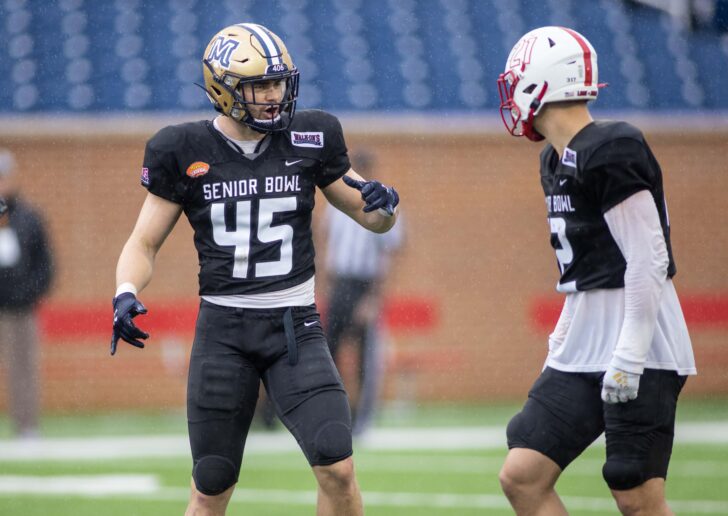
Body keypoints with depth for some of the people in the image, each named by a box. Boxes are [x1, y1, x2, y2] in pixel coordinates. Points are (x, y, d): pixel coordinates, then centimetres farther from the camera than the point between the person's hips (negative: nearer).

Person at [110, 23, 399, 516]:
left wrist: (383, 204, -12)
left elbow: (373, 219, 12)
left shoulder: (309, 140, 2)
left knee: (337, 467, -16)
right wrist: (126, 292, -15)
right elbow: (145, 241, 5)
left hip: (295, 326, 0)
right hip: (223, 327, 0)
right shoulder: (186, 152, -1)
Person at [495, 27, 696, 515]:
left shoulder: (610, 153, -16)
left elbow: (649, 259, -19)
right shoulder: (559, 161, 14)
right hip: (583, 354, 10)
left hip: (637, 349, -10)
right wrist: (563, 339, 20)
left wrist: (629, 357, -21)